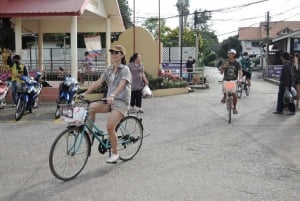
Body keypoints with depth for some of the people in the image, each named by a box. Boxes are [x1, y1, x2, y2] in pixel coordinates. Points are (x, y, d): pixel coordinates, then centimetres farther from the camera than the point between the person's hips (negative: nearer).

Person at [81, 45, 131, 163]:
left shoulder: (125, 69, -5)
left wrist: (113, 96, -40)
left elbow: (121, 85, -22)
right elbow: (98, 82, 3)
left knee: (110, 127, -19)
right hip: (109, 101, 6)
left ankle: (114, 154, -1)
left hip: (121, 101, -6)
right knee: (91, 107, -23)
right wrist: (85, 93, -10)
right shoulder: (109, 69, 13)